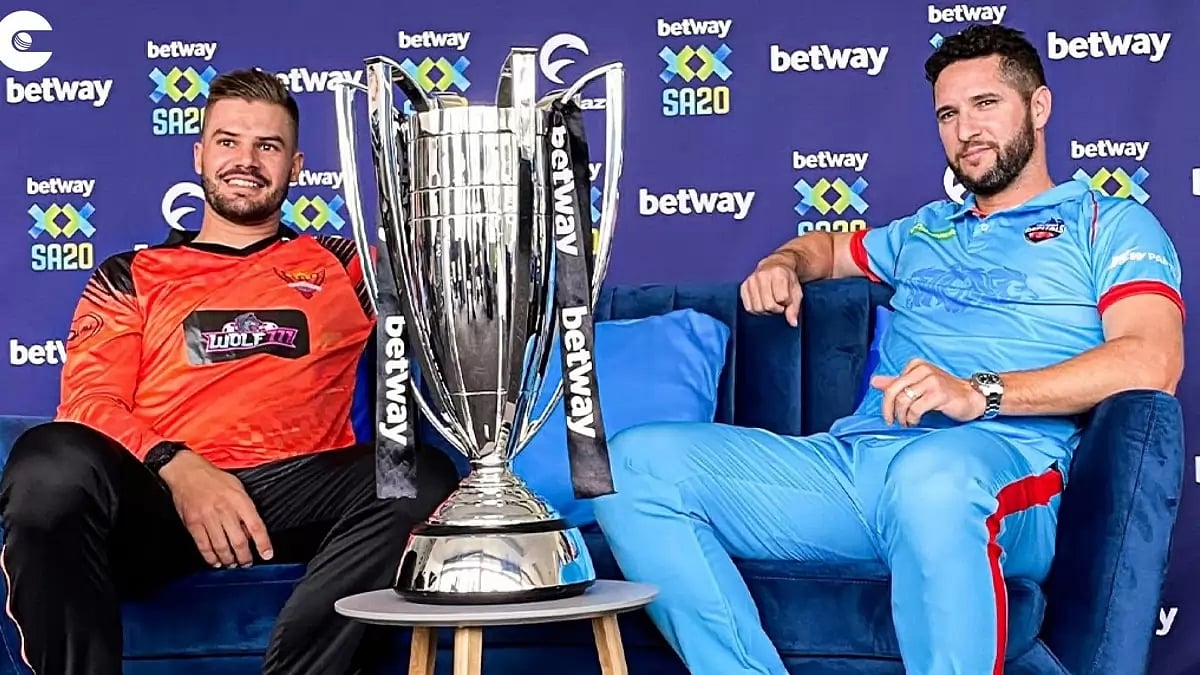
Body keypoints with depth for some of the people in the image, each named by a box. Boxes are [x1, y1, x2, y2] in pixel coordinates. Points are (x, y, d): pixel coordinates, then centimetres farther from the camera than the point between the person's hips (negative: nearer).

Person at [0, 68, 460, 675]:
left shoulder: (340, 266, 25)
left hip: (296, 490, 1)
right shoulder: (131, 277, 23)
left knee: (423, 477, -31)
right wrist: (178, 468, -12)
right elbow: (88, 401, 8)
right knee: (50, 463, -34)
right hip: (158, 495, 0)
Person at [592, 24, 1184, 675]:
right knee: (636, 462, -15)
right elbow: (829, 247, 54)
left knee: (932, 473, -45)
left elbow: (1152, 362, -4)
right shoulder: (926, 230, 34)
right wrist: (783, 263, 27)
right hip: (850, 454, 6)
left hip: (996, 459, -6)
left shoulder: (1109, 223, 14)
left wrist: (980, 393, -18)